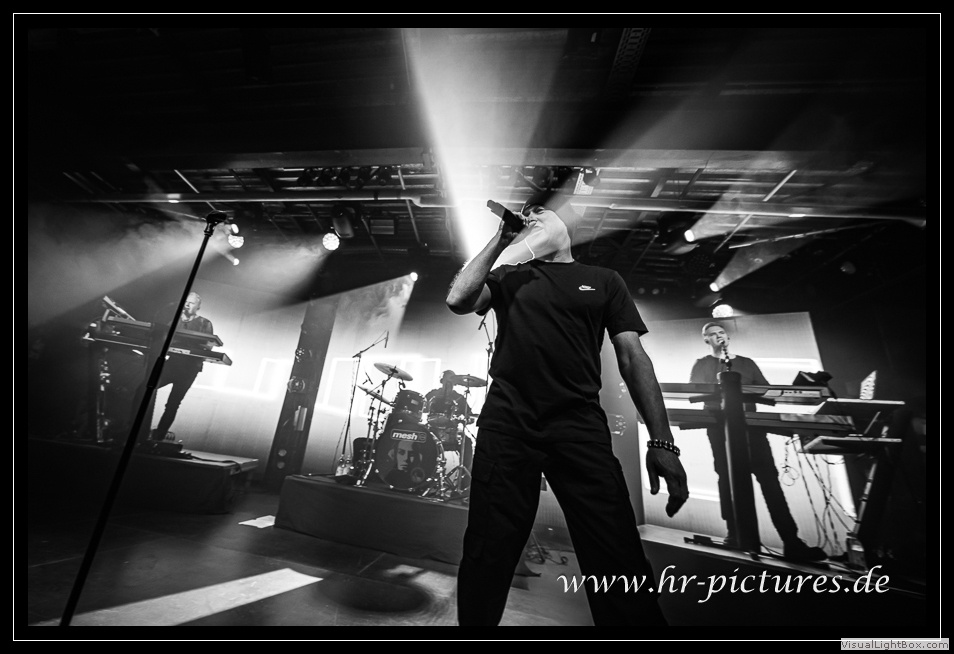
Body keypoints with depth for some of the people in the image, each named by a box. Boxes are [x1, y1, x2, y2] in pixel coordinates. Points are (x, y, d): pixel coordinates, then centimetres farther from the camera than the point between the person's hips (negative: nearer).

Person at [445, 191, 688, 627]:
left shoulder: (603, 280, 15)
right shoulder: (510, 277, 17)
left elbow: (632, 356, 8)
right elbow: (458, 301, 1)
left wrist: (661, 441, -2)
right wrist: (500, 240, 7)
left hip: (580, 424, 0)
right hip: (506, 423, 1)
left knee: (619, 561, -3)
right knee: (488, 554, 7)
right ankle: (476, 620, 30)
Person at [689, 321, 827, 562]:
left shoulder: (746, 363, 19)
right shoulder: (702, 365, 10)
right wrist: (716, 388, -15)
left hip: (750, 424, 2)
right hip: (720, 427, -2)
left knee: (769, 479, -5)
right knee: (727, 479, 0)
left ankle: (792, 541, -3)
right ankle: (734, 534, 9)